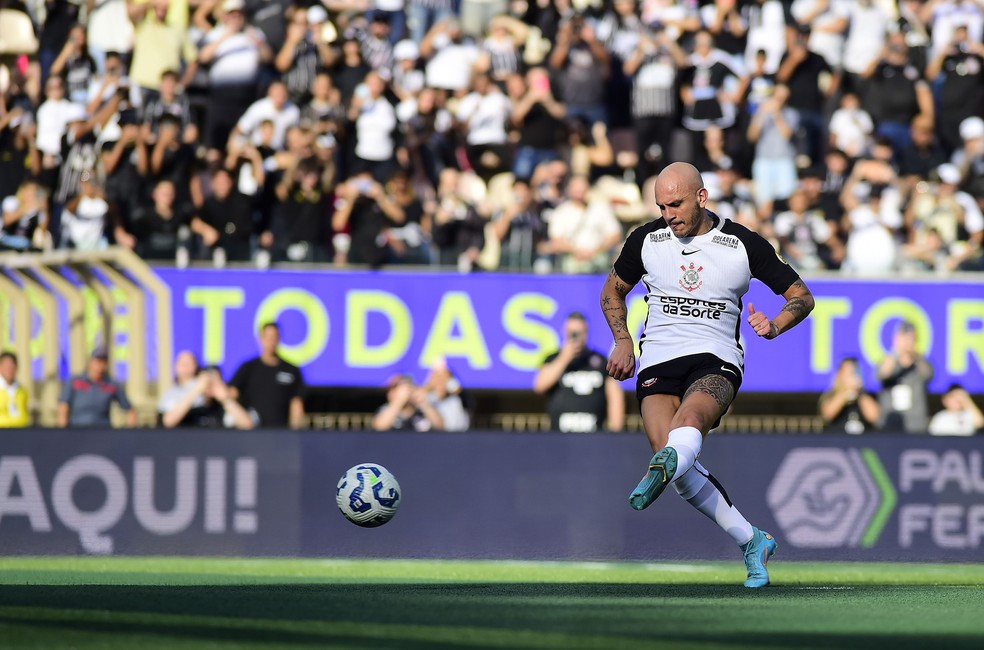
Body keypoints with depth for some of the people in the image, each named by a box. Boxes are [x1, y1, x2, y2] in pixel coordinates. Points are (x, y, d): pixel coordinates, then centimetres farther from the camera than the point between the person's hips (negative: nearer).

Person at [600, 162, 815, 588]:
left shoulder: (743, 245, 1)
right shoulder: (646, 240, 7)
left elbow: (801, 296, 9)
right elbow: (613, 290, 25)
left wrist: (774, 326, -12)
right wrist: (623, 341, 9)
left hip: (716, 361, -2)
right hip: (657, 361, 2)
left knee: (691, 418, -38)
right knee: (681, 470, -20)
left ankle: (661, 471, -70)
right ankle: (751, 542, -7)